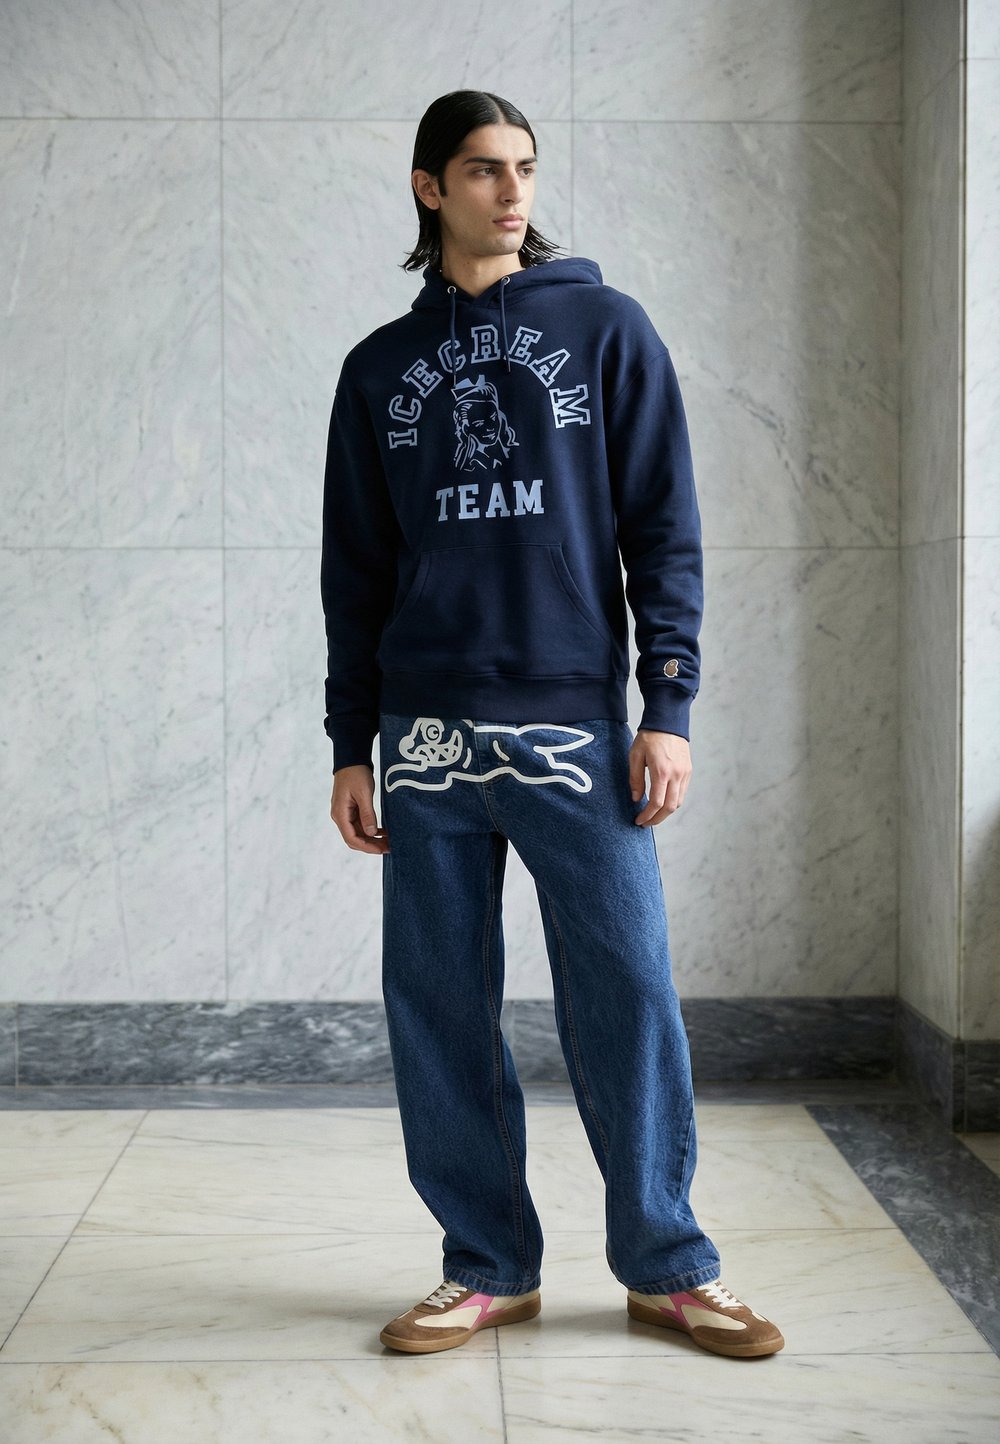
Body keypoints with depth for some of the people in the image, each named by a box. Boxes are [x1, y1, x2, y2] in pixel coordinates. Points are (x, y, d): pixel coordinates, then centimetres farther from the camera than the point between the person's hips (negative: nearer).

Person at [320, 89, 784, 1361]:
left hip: (575, 721, -2)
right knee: (438, 1006, 3)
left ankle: (666, 1267, 11)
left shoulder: (606, 328, 8)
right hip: (426, 734, 3)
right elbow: (354, 570, 14)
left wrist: (668, 704, -7)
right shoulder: (381, 368, 14)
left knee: (627, 990, -4)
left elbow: (664, 526, 2)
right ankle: (488, 1267, 16)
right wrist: (351, 745, 9)